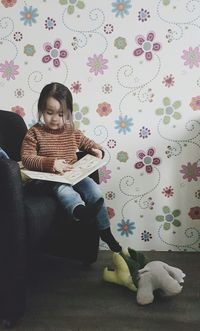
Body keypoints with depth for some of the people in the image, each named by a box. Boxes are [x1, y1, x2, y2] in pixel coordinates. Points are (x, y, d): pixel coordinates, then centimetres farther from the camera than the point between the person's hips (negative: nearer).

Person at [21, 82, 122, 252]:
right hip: (49, 179, -4)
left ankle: (106, 232, -8)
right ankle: (81, 211, -67)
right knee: (63, 189, -36)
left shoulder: (72, 132, 9)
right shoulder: (34, 133, -4)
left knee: (94, 189, -16)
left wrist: (97, 150, 0)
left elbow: (88, 143, 25)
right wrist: (49, 163, -31)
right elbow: (27, 158, -14)